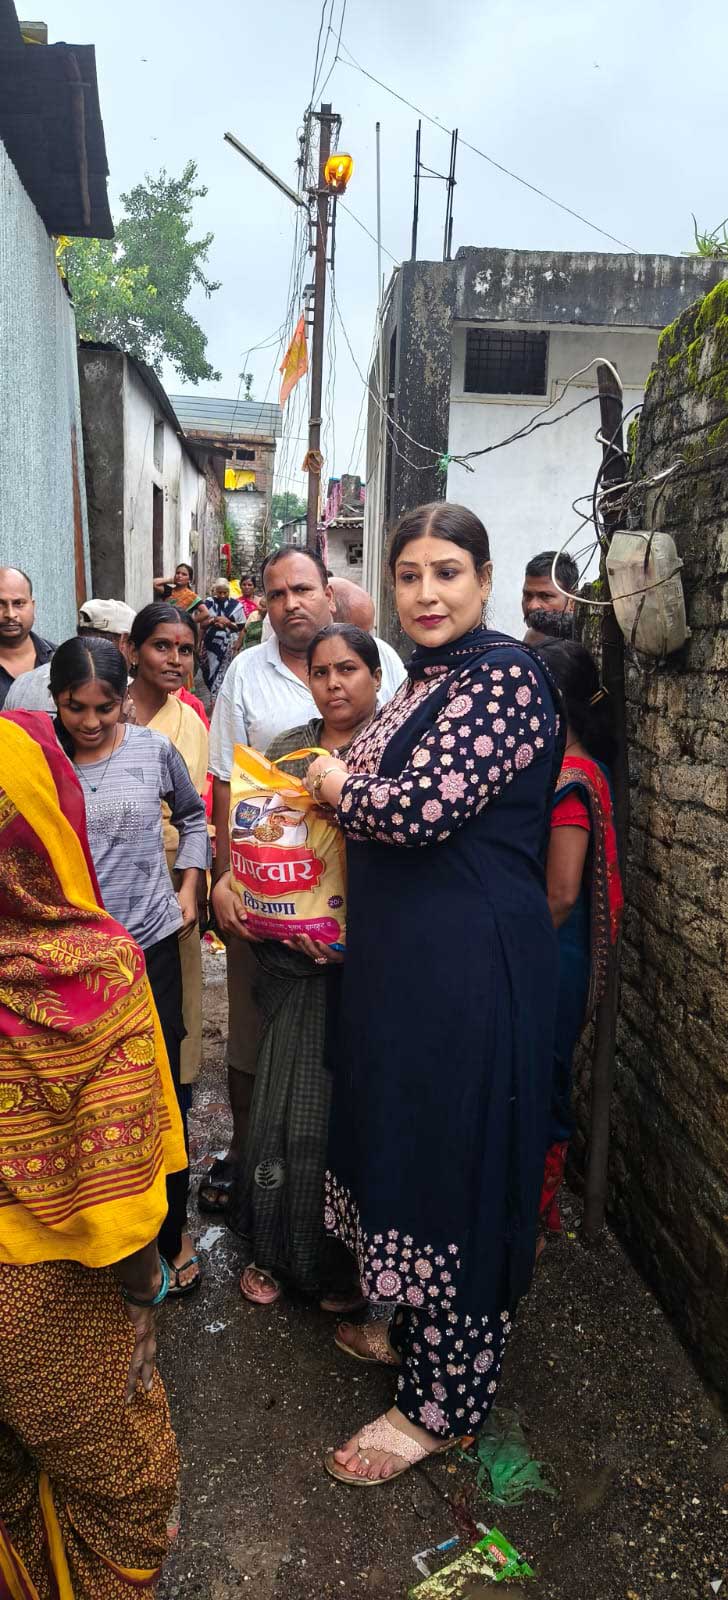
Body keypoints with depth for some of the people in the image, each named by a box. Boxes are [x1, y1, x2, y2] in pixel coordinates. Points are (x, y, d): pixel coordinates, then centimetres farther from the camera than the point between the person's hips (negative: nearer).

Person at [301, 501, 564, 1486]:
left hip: (472, 961, -9)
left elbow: (419, 809, -23)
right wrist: (340, 791, 5)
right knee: (410, 1139, 21)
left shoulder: (503, 676, -15)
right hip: (411, 953, 9)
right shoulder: (428, 678, 13)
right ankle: (418, 1326, 43)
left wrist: (335, 781, -6)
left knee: (457, 1158, 3)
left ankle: (444, 1403, 23)